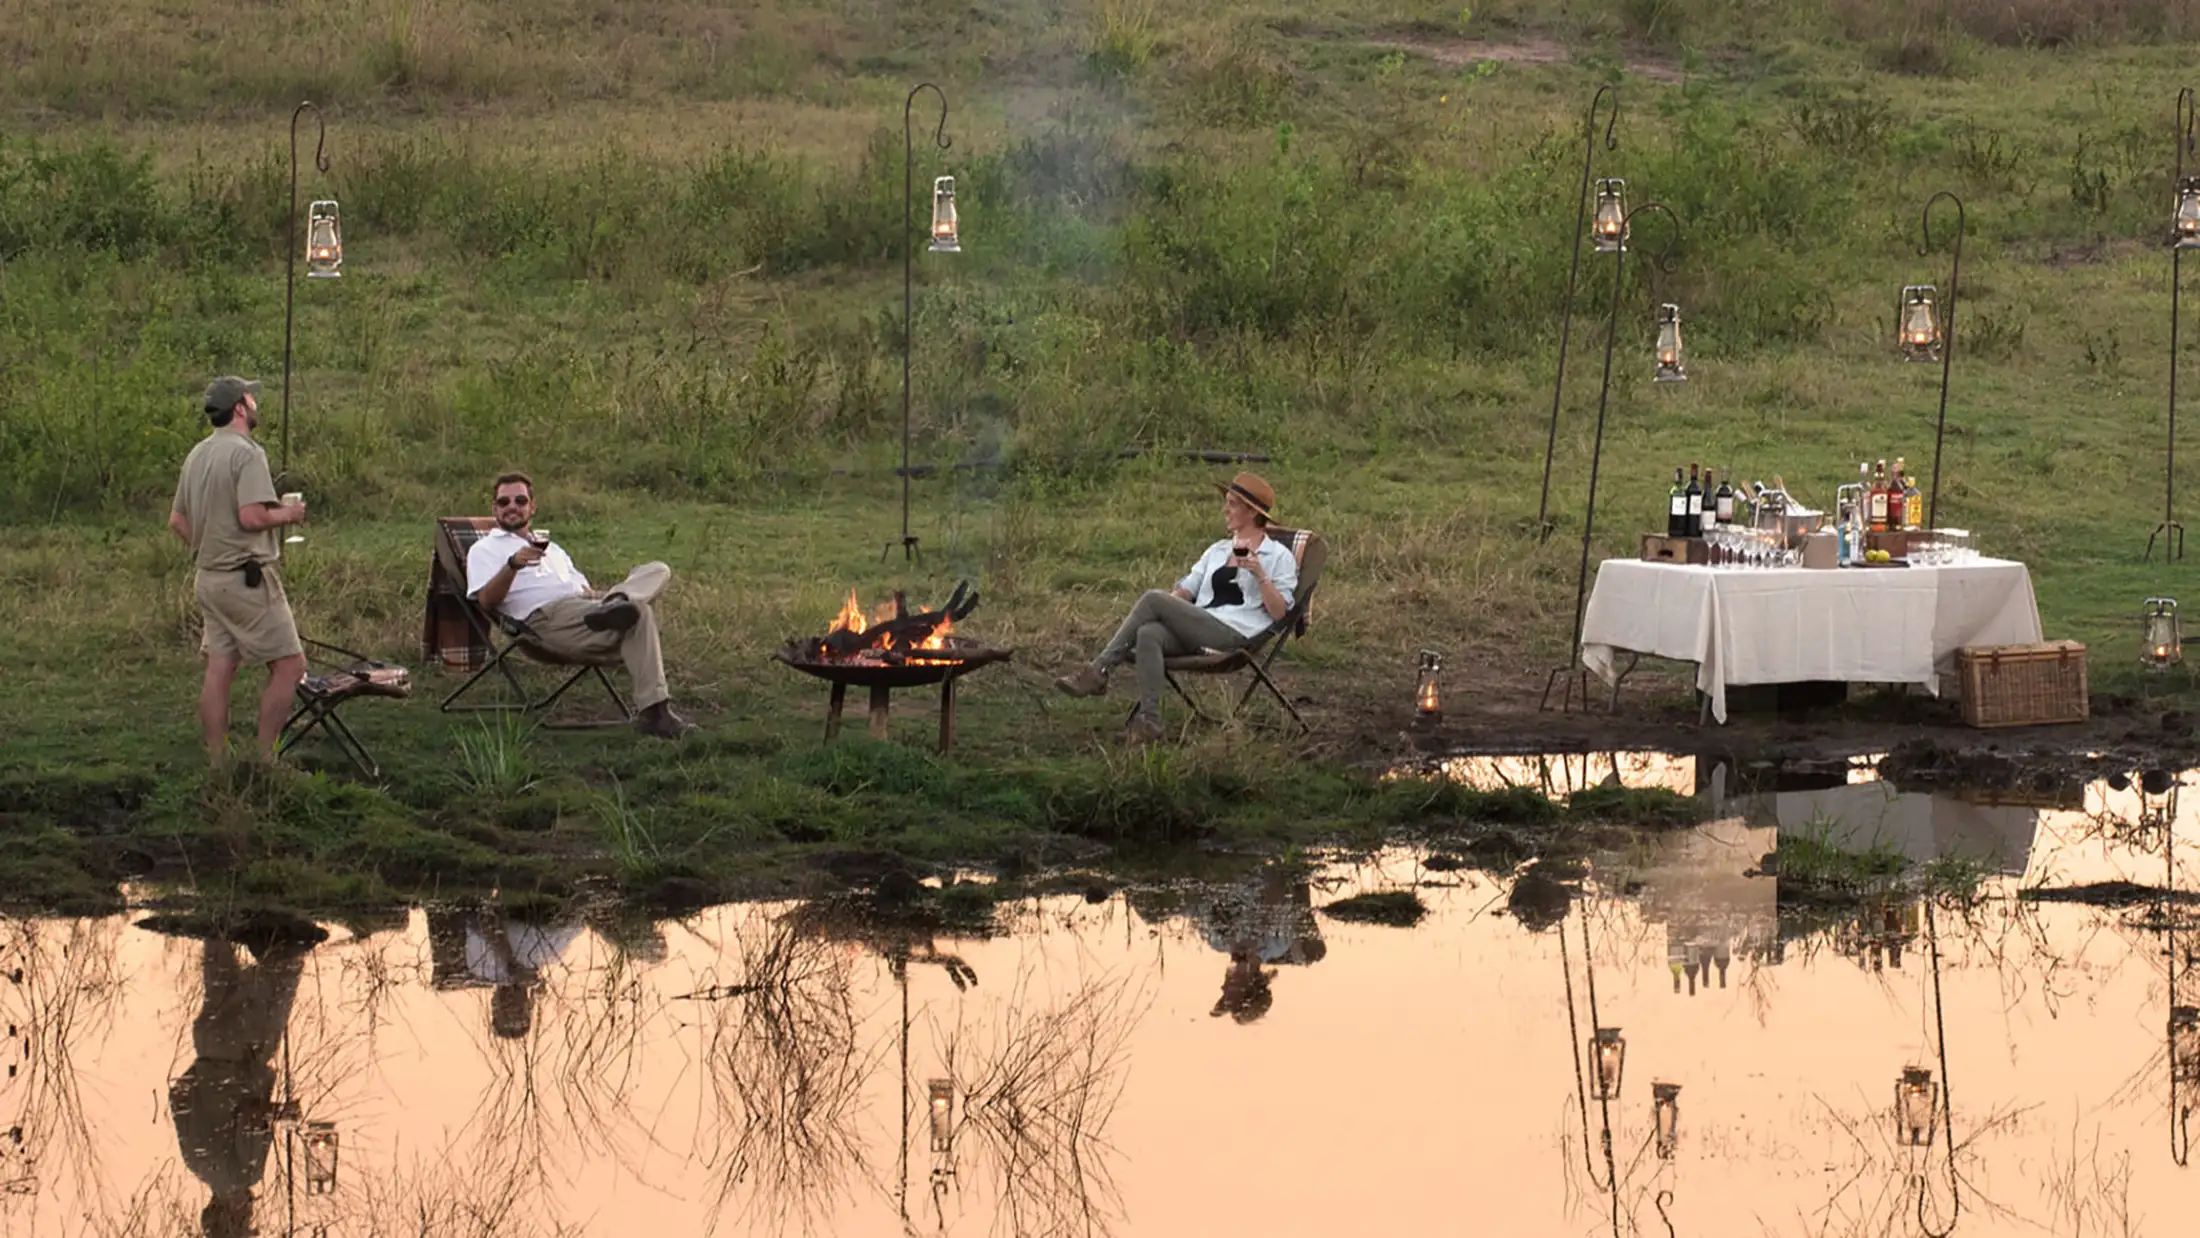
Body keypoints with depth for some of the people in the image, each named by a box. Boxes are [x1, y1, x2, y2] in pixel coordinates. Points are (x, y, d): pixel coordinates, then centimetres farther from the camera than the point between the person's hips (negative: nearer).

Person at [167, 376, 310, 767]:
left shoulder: (197, 455, 12)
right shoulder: (246, 453, -16)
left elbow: (177, 520, 17)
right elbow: (251, 516, -25)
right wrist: (288, 514, -8)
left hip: (210, 577, 9)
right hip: (247, 579, -9)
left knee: (219, 670, 9)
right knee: (289, 664, -3)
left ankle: (217, 764, 10)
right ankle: (265, 760, -6)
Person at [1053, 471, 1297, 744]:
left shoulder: (1279, 556, 9)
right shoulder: (1218, 550, 28)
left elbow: (1278, 612, -1)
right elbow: (1185, 590, 21)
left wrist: (1260, 575, -15)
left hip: (1234, 635, -6)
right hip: (1197, 634, 6)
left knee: (1153, 599, -23)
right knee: (1149, 634, -30)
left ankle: (1098, 672, -23)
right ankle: (1148, 721, -37)